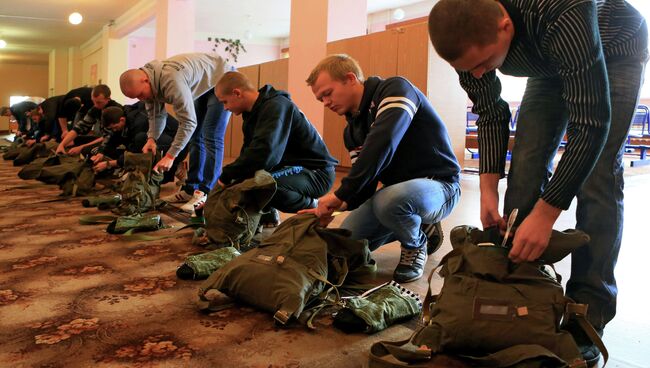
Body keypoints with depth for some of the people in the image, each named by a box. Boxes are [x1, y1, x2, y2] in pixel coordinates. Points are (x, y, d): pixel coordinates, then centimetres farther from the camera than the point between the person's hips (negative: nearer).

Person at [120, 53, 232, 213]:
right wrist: (151, 138, -16)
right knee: (196, 137, 8)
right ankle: (191, 190, 13)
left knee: (212, 138, -16)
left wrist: (170, 156, -33)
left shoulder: (172, 81, -37)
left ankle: (206, 194, -16)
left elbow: (189, 122, -35)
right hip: (202, 86, 9)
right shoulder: (148, 82, -9)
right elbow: (156, 114, 2)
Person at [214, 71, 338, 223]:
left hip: (316, 172, -9)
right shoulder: (255, 111, 10)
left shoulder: (277, 107, -20)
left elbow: (263, 154, -33)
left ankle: (308, 207, -9)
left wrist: (226, 176, -22)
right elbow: (248, 153, 8)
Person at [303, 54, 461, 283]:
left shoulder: (395, 89, -16)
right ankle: (418, 226, 19)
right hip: (397, 188, 8)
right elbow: (363, 184, 6)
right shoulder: (353, 129, 9)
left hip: (438, 184, -8)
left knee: (389, 201, -39)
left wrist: (340, 195, -32)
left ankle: (416, 244, -4)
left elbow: (382, 143, -33)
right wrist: (335, 206, -13)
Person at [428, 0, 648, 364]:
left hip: (615, 54, -5)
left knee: (596, 177, -16)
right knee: (526, 166, -9)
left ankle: (589, 315, -9)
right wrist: (488, 187, -21)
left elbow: (591, 124, -40)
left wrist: (546, 214, -40)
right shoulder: (468, 36, -25)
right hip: (552, 62, 5)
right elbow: (490, 114, -12)